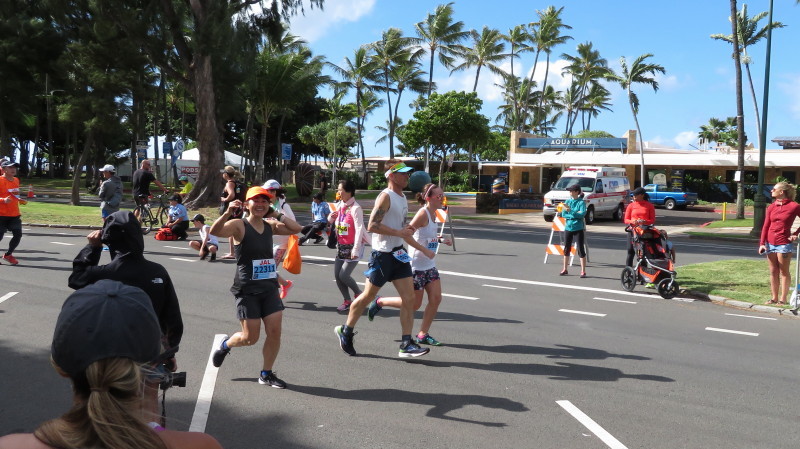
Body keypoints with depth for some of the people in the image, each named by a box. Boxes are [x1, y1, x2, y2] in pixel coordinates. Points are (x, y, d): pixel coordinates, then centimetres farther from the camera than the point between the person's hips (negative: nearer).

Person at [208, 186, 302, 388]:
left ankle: (266, 374, 18)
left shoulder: (270, 226, 7)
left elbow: (296, 229, 3)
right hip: (247, 290, -5)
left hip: (269, 288, 5)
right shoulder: (239, 225, -10)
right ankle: (226, 344, 34)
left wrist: (277, 213, 1)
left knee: (275, 331, 0)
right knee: (250, 338, 0)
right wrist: (227, 213, -41)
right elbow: (215, 231, -26)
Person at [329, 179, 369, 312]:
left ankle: (358, 293, 17)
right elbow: (334, 223, 23)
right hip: (341, 246, 8)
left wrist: (355, 250, -25)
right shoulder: (339, 206, 7)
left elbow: (359, 229, -21)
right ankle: (347, 301, 21)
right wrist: (331, 217, -2)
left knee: (344, 275, -10)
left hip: (353, 247, -8)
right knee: (337, 275, 5)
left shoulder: (355, 208, -16)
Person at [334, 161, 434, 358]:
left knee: (409, 299, 0)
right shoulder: (386, 196, -13)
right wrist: (399, 232, -22)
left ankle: (406, 345, 2)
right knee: (368, 296, 4)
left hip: (398, 254, 8)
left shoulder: (403, 199, 15)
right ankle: (345, 330, 24)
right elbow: (372, 226, -22)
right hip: (382, 255, -8)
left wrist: (423, 249, 17)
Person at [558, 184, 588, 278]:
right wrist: (575, 215, -13)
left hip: (578, 229, -5)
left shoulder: (581, 202, -7)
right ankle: (564, 269, 23)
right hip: (568, 228, 5)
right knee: (566, 249, 12)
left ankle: (583, 271, 2)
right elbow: (563, 214, -2)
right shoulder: (567, 201, 6)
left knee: (581, 249, -3)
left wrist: (570, 211, -26)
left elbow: (582, 214, -19)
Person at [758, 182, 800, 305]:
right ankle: (774, 298, 16)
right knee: (773, 272, 10)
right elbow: (766, 226, 5)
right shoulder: (771, 207, 6)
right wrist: (762, 243, -1)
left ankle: (783, 299, 9)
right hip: (770, 243, 5)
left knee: (784, 272, 3)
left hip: (784, 243, -5)